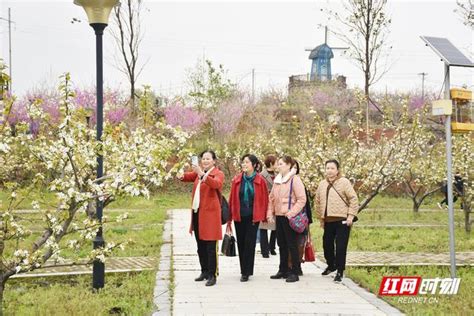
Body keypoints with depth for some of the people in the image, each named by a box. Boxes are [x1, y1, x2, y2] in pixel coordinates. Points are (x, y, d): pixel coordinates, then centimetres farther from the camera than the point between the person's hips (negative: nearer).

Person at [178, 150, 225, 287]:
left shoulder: (218, 173, -7)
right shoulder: (199, 172, 15)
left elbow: (216, 184, -27)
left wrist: (202, 174, -41)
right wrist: (182, 176, -13)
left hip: (210, 214, -7)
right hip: (197, 213, 7)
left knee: (210, 247, -7)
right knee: (200, 246, 15)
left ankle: (212, 275, -3)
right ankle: (204, 271, 26)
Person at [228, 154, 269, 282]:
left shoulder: (260, 180, -4)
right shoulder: (237, 180, 3)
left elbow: (264, 198, 2)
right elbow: (232, 198, 6)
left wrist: (263, 216, 2)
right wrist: (230, 214, 3)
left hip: (253, 217, -3)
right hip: (239, 216, 3)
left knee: (249, 243, -3)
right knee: (241, 243, 8)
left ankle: (246, 272, 3)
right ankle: (244, 270, 19)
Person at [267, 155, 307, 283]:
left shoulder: (295, 179, -9)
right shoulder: (277, 180, 13)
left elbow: (302, 199, -14)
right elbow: (272, 198, 17)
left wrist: (291, 213, -18)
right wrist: (270, 213, 7)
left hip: (289, 217, -7)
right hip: (278, 217, 7)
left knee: (292, 245, -4)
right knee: (281, 244, 13)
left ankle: (294, 272, 1)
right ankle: (283, 270, 22)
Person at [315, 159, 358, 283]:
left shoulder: (344, 182, -5)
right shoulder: (322, 184, 12)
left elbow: (353, 199, -7)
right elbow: (318, 202, 19)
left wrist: (351, 215, -13)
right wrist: (321, 218, 16)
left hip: (342, 220, -6)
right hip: (328, 221, 6)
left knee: (341, 247, -7)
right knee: (327, 244, 14)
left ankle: (340, 272, 2)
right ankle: (331, 265, 38)